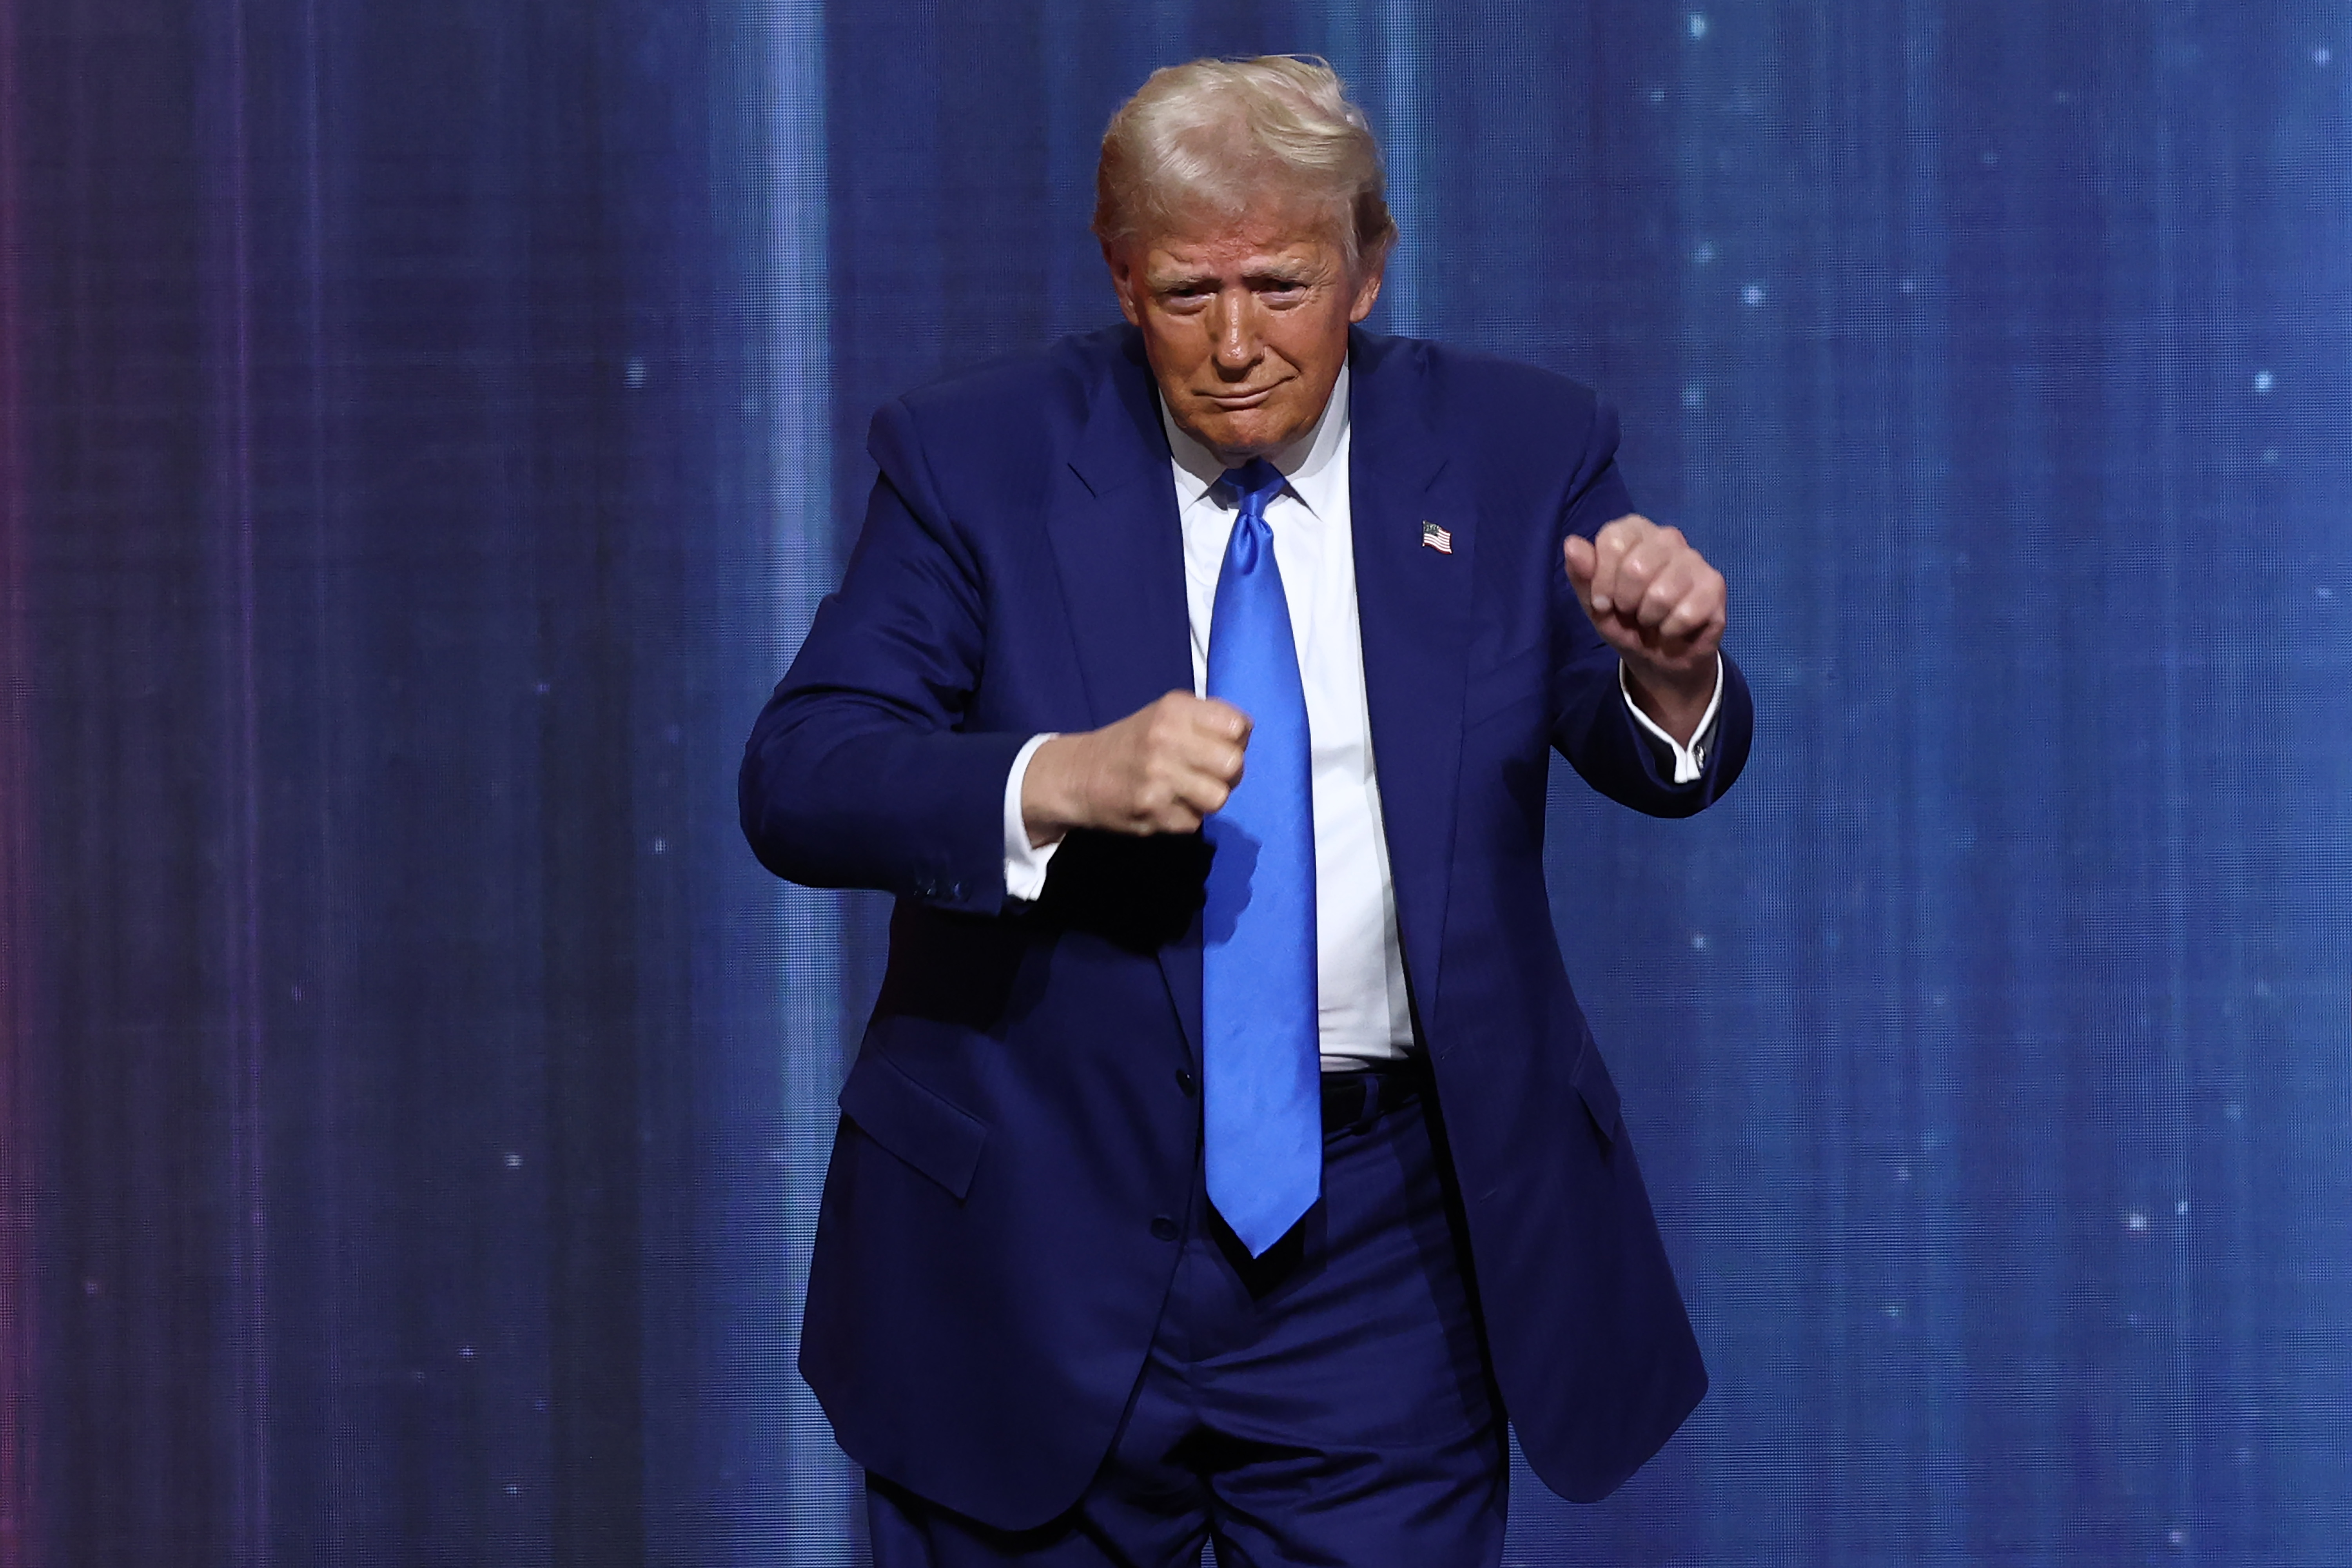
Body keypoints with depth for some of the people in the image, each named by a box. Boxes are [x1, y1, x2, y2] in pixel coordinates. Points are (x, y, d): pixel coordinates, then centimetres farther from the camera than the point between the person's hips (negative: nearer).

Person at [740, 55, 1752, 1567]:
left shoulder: (1511, 452, 2)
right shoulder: (974, 459, -3)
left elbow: (1658, 761, -5)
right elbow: (799, 779, -12)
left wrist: (1670, 674, -29)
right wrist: (1063, 782, -30)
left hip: (1381, 1256, 1)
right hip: (1039, 1242, 0)